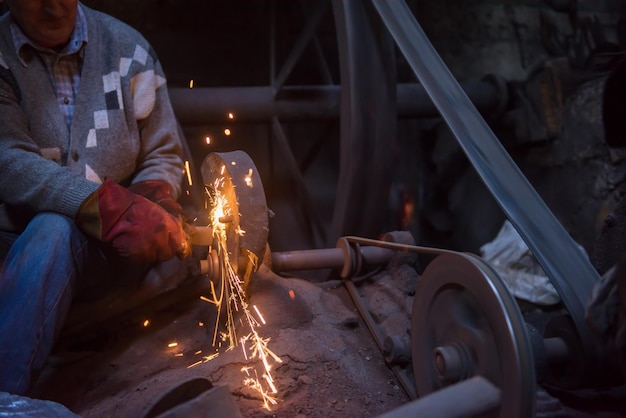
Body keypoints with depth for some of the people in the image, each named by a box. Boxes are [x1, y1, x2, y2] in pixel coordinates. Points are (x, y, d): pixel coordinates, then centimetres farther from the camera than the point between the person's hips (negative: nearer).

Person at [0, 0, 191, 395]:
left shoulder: (126, 47, 3)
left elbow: (163, 156, 6)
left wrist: (150, 206, -18)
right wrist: (113, 207, -30)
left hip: (103, 244, 0)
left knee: (55, 231, -31)